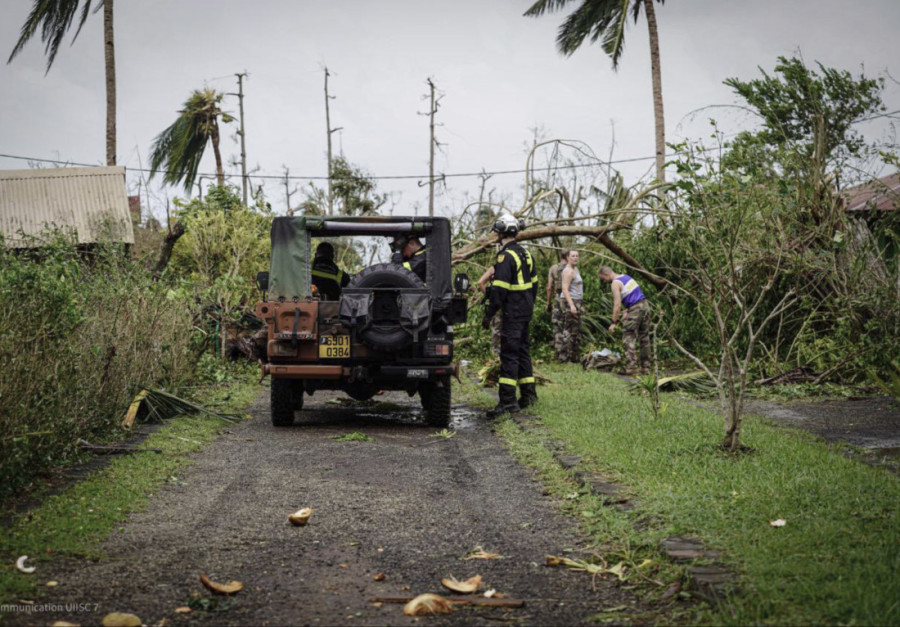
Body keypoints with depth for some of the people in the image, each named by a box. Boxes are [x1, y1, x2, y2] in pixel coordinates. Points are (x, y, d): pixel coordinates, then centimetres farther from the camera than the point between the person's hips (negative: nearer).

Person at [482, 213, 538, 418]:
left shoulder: (506, 256, -16)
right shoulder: (525, 254, 12)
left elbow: (499, 289, -21)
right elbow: (534, 282, 18)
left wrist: (489, 314, -17)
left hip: (512, 312, -9)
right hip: (526, 310, 9)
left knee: (509, 354, -10)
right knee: (523, 350, 17)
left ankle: (507, 401, -13)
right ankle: (528, 394, 23)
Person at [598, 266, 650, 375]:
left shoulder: (615, 284, -9)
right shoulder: (626, 277, 17)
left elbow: (617, 305, -16)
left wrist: (614, 323, -12)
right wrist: (626, 311, 19)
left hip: (635, 309, -9)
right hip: (645, 305, 9)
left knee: (628, 338, -5)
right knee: (644, 338, 12)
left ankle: (631, 367, -12)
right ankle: (645, 367, 15)